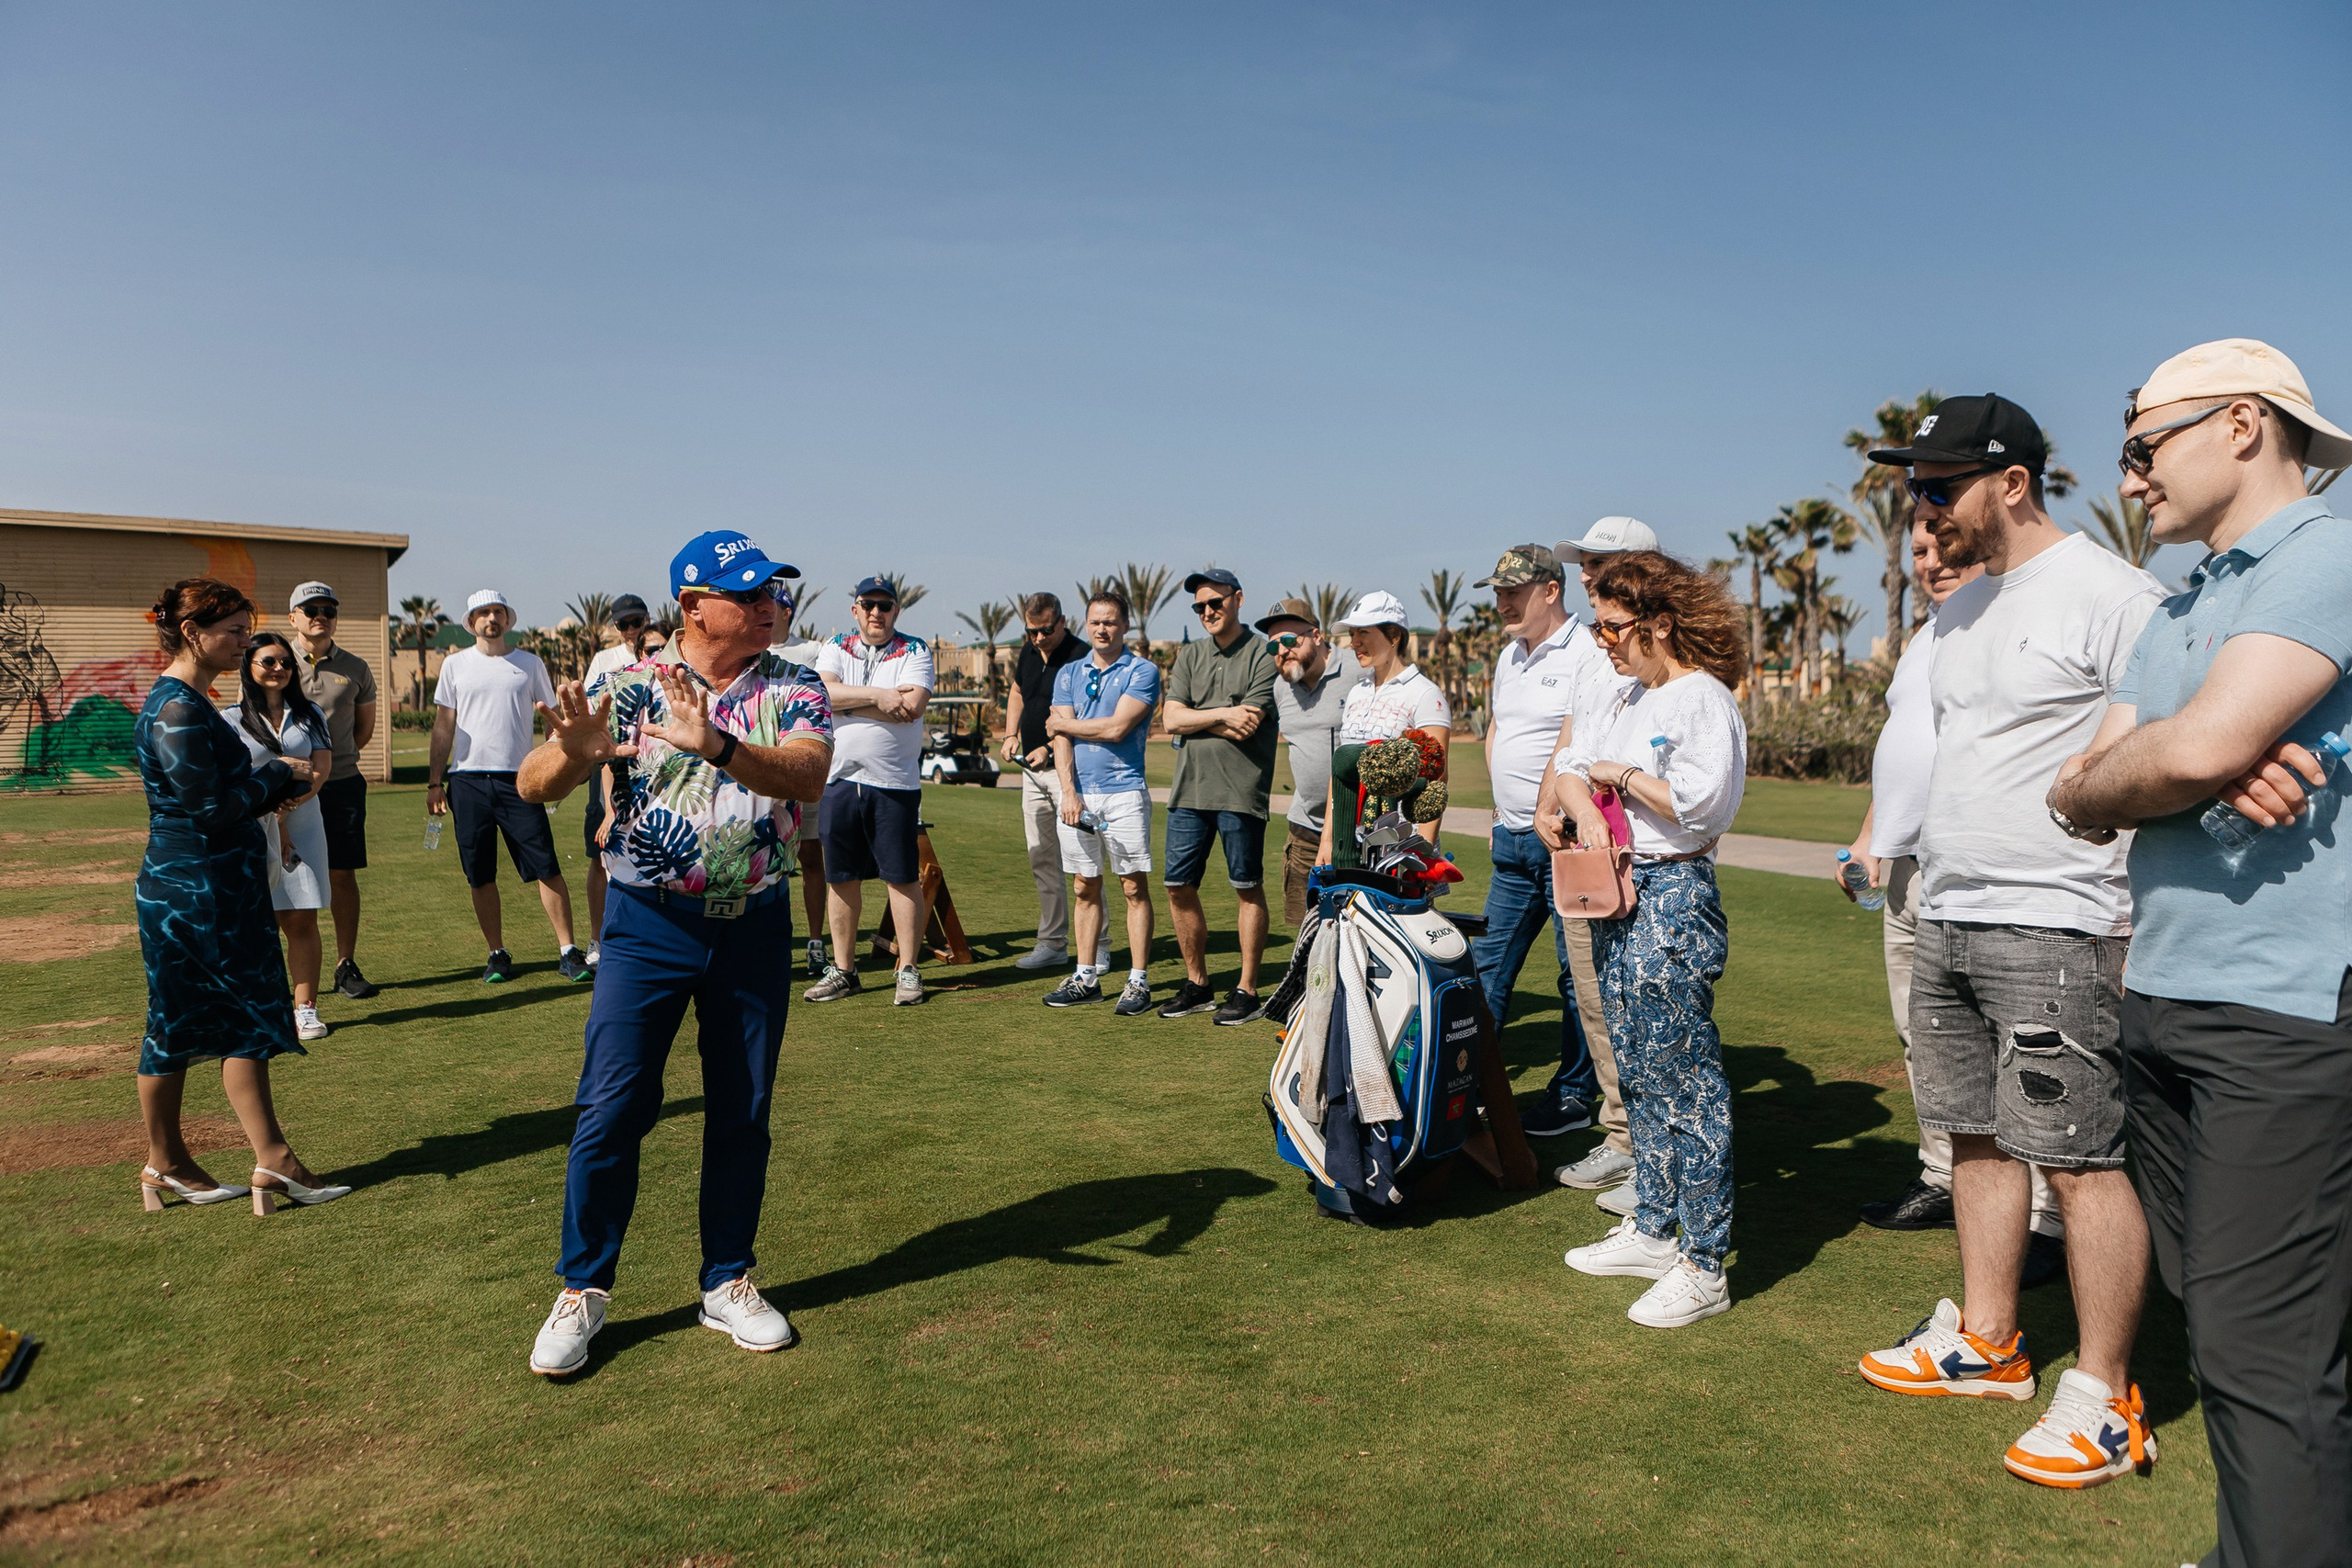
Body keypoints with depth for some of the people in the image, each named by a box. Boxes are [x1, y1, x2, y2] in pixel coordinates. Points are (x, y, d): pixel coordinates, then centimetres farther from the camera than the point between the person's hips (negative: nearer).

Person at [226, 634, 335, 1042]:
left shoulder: (309, 715, 13)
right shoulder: (233, 720, 4)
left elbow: (322, 767, 2)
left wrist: (287, 804, -12)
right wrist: (275, 820, -11)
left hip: (304, 827, 2)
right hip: (253, 829, -2)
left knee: (303, 921, 0)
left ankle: (305, 1008, 3)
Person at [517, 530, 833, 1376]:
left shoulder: (792, 688, -2)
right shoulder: (633, 687, -4)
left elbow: (806, 777, -22)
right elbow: (532, 785, -11)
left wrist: (715, 744, -40)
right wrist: (570, 753, -35)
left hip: (755, 924, 2)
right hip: (649, 924, -1)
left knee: (742, 1114, 10)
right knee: (613, 1108, -3)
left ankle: (729, 1282, 26)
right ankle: (581, 1292, 15)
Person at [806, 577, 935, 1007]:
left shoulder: (914, 652, 2)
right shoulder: (835, 648, 10)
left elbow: (912, 706, -15)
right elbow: (822, 693, -10)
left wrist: (847, 701, -12)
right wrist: (879, 696, -15)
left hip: (894, 782, -3)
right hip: (839, 778, 3)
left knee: (902, 876, 0)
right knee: (840, 877, 8)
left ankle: (908, 970, 8)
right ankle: (843, 970, 19)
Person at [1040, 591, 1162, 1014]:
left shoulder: (1142, 672, -1)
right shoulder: (1069, 674, 14)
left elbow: (1115, 728, -13)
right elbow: (1061, 739, 5)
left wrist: (1061, 724, 1)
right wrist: (1068, 792, -8)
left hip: (1124, 793, -4)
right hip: (1077, 792, 4)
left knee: (1134, 888, -2)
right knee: (1086, 888, 9)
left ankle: (1138, 981, 2)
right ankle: (1086, 978, 16)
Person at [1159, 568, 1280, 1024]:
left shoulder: (1263, 657, -4)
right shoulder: (1190, 655, 13)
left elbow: (1244, 728, -14)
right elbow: (1172, 720, 2)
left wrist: (1194, 717, -3)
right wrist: (1222, 715, -8)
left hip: (1240, 791, -6)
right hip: (1189, 788, 6)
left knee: (1248, 888, 2)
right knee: (1178, 886, 8)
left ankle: (1246, 990, 11)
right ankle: (1196, 985, 21)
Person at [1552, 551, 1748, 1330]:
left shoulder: (1703, 697, -12)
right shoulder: (1629, 699, 16)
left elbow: (1698, 800, -23)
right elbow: (1568, 768, 15)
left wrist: (1622, 775, -9)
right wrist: (1588, 813, -6)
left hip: (1673, 897, -9)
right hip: (1617, 895, 9)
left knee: (1685, 1077, -5)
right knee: (1638, 1074, 16)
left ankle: (1704, 1265, 2)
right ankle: (1652, 1229, 28)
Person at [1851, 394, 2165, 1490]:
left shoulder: (2107, 594, -11)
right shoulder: (1962, 609, 16)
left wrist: (2136, 915, -25)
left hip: (2055, 927, -9)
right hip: (1946, 922, 9)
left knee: (2079, 1157, -3)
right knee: (1976, 1135, 15)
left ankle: (2102, 1394, 10)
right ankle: (1987, 1343, 28)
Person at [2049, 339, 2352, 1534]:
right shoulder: (2177, 614, 19)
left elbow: (2197, 747, -23)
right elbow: (2084, 798, 9)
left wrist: (2098, 777, -2)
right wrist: (2209, 776, -10)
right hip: (2162, 1000, 9)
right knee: (2210, 1314, 17)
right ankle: (2245, 1543, 29)